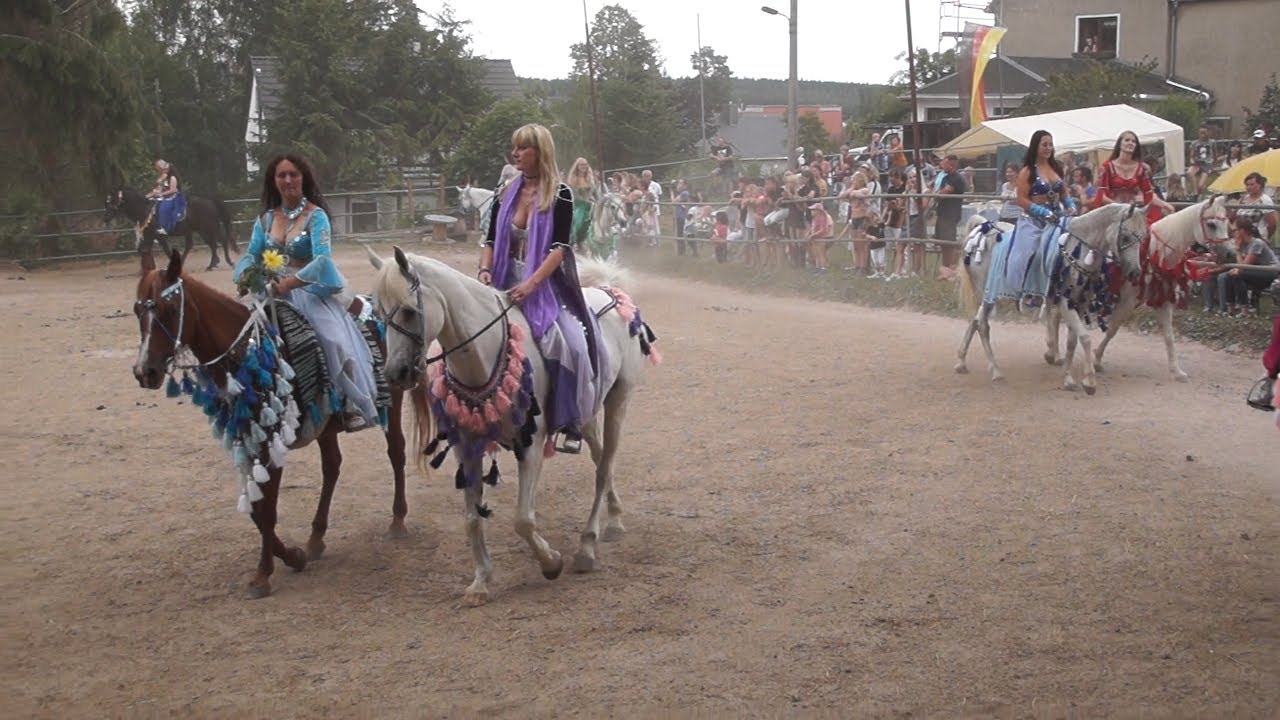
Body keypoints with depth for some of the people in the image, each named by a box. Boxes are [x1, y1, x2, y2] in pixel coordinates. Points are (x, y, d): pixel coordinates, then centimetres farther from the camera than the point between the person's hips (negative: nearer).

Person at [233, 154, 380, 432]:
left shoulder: (316, 216, -8)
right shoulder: (266, 219, 10)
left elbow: (321, 260, -20)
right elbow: (251, 255, 9)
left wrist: (287, 284, -31)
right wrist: (245, 275, -16)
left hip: (312, 290, -5)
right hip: (275, 292, 6)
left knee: (335, 338, -27)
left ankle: (353, 404, -20)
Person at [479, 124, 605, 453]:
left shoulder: (560, 195, -4)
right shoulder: (506, 195, 11)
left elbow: (559, 247, -13)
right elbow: (490, 241, 11)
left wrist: (531, 284, -25)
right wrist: (485, 269, -11)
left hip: (547, 285, -5)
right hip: (508, 284, 5)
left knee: (570, 342, -25)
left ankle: (570, 423, -12)